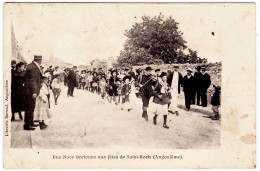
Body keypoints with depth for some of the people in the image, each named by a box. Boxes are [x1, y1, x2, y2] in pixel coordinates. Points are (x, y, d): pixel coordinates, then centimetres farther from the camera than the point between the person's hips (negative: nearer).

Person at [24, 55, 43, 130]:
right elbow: (32, 81, -22)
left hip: (29, 91, 10)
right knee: (30, 108, -4)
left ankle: (30, 122, 30)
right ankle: (27, 125, 1)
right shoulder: (34, 68, -19)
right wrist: (34, 92, -23)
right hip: (31, 91, -10)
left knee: (31, 107, 19)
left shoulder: (31, 66, 11)